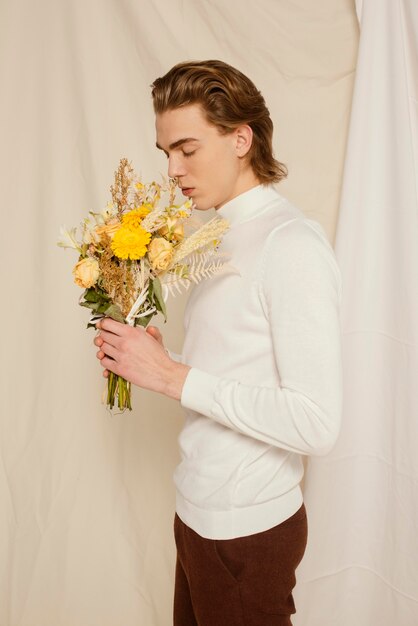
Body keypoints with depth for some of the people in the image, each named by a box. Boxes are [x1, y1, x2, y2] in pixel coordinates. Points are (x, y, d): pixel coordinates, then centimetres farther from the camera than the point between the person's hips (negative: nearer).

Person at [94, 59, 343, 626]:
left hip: (248, 530, -8)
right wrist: (158, 360, -4)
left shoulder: (293, 244, -20)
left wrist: (173, 377, -23)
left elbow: (316, 424, -26)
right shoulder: (226, 238, 7)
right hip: (201, 512, 8)